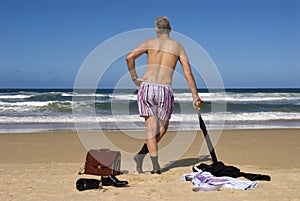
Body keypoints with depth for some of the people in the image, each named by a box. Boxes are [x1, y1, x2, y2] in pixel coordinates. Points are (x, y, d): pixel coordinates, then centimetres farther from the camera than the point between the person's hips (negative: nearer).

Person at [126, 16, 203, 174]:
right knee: (162, 128, 15)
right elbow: (188, 73, 7)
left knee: (151, 128, 5)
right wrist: (195, 96, 8)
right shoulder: (178, 47, 12)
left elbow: (129, 57, -1)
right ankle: (141, 154, 0)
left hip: (146, 86, 1)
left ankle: (156, 166, -1)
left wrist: (134, 78, 10)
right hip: (164, 90, -1)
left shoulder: (150, 43, 11)